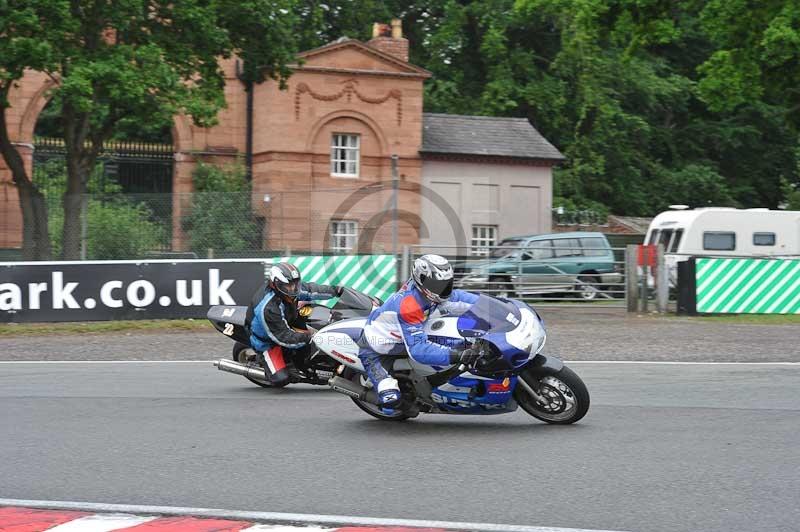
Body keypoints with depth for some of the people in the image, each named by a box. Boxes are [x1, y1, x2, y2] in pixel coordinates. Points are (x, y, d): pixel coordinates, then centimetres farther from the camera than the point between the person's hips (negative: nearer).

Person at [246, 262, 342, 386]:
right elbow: (282, 337, -32)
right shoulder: (268, 308, -38)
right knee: (281, 379, -20)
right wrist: (307, 337, -35)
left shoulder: (287, 288, -16)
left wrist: (335, 290, -15)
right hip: (266, 341, -8)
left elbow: (309, 289, -5)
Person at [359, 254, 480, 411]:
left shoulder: (423, 291, -14)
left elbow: (455, 297, 0)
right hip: (375, 350, -8)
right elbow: (417, 349, -42)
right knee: (391, 399, -23)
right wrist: (456, 356, -49)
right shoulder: (409, 306, -38)